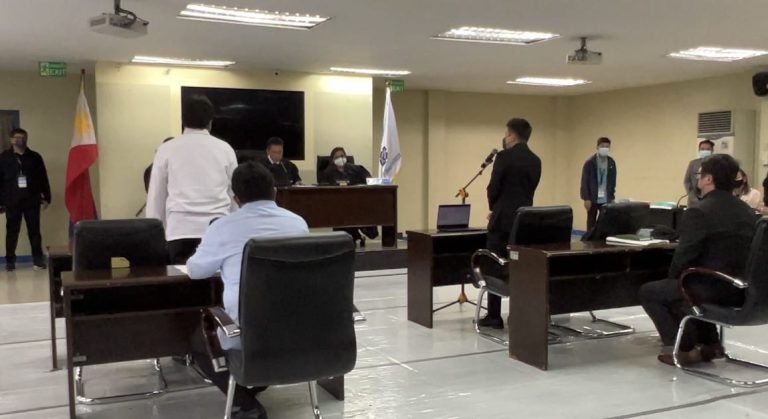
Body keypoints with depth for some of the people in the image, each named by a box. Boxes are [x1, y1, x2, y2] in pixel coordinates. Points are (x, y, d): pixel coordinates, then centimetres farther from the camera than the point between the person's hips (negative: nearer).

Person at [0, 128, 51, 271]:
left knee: (34, 230, 3)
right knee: (12, 231, 5)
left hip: (32, 200, 1)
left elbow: (43, 179, 8)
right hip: (12, 201, -1)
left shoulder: (35, 157, 6)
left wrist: (46, 197, 3)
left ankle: (38, 259, 8)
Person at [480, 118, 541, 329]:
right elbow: (530, 189, 12)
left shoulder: (504, 156, -12)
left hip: (503, 218, -6)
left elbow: (493, 188, -11)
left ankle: (494, 316, 3)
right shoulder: (536, 160, 8)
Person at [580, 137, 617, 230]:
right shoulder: (590, 162, -8)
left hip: (606, 199, 3)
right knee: (591, 223, 6)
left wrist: (612, 197, 7)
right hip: (593, 199, -3)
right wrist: (586, 198, -13)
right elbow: (584, 181, -9)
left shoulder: (612, 162, 5)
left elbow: (613, 180, 11)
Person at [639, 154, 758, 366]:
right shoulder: (748, 212, 9)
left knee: (648, 292, 9)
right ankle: (709, 344, 31)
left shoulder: (699, 212, -15)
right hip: (743, 291, 8)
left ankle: (684, 348, 5)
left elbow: (683, 257, -16)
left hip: (715, 291, -8)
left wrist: (674, 278, 5)